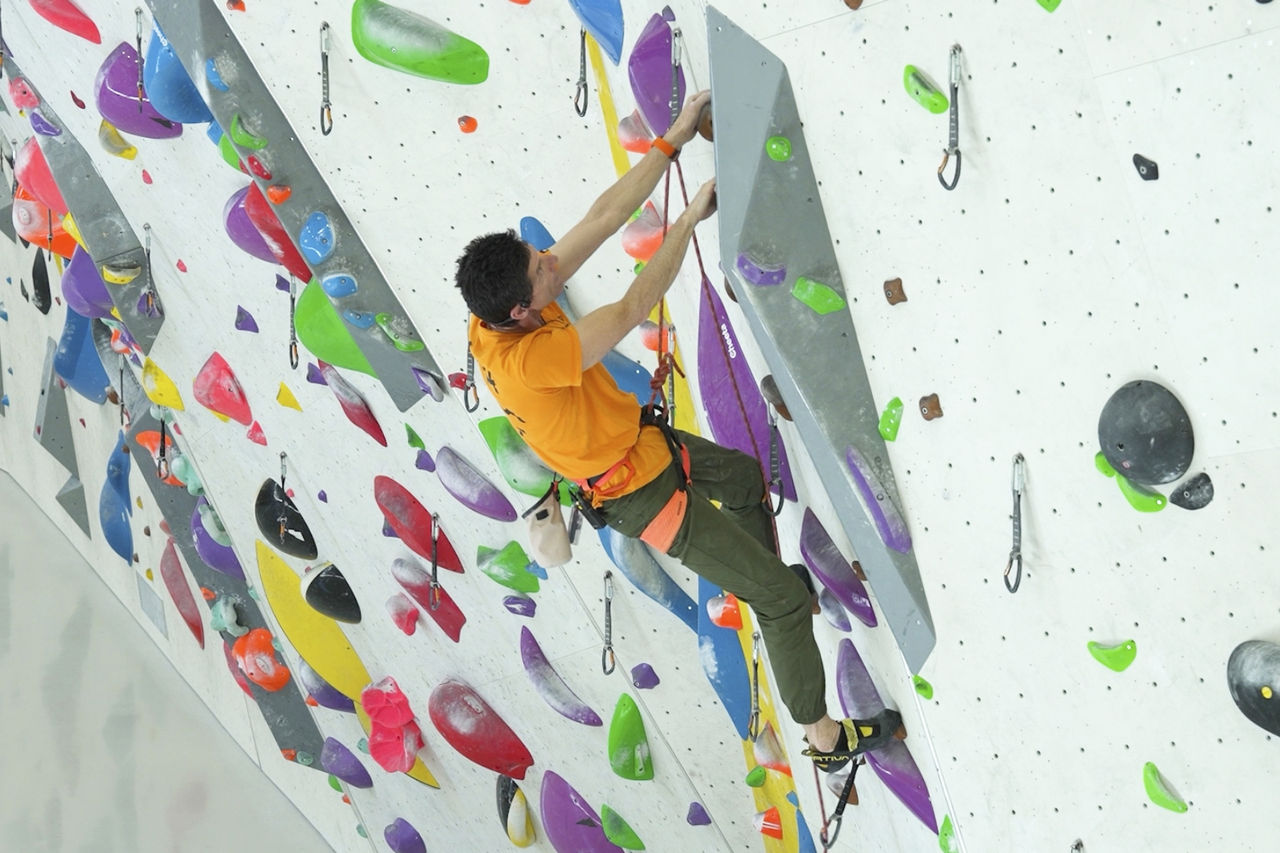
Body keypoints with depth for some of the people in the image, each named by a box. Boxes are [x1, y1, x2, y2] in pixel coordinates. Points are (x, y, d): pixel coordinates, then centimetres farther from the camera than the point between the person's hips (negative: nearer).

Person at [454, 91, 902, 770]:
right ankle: (825, 737, 18)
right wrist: (690, 218, -24)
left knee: (744, 472, 35)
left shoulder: (498, 310, -16)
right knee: (784, 600, 2)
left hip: (643, 441, 9)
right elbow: (633, 309, -34)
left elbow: (604, 217, -14)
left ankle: (759, 581, 59)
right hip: (643, 495, -9)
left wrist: (674, 140, -16)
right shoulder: (525, 359, -40)